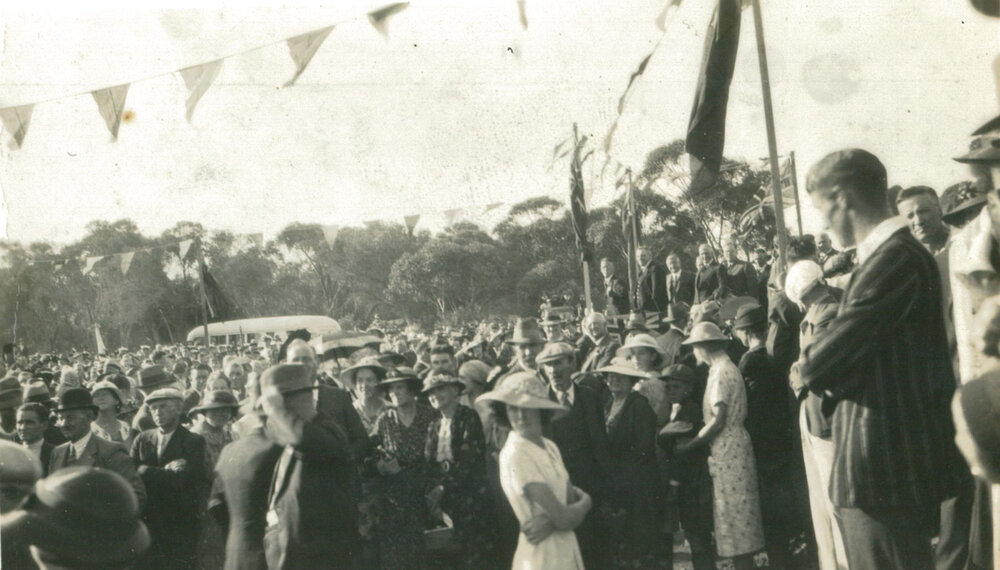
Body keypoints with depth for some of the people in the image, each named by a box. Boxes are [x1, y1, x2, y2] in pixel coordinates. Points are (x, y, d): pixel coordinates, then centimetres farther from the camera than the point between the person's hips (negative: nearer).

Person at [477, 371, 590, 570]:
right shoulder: (514, 454, -17)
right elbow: (563, 518, -17)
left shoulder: (550, 447, 8)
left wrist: (549, 521, -16)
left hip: (567, 551, 7)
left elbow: (571, 500, 4)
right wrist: (585, 501, 2)